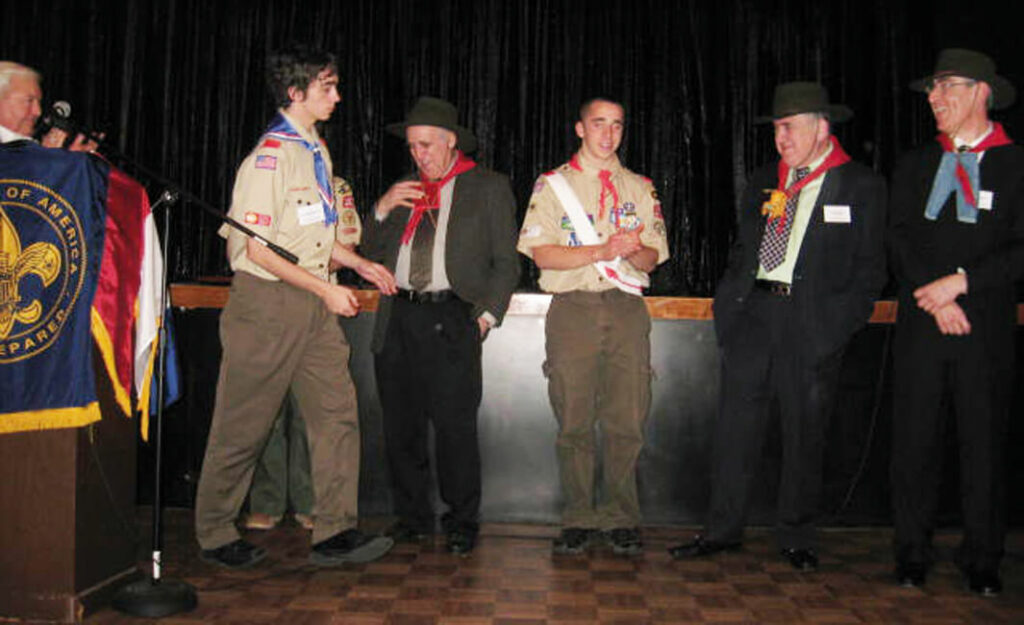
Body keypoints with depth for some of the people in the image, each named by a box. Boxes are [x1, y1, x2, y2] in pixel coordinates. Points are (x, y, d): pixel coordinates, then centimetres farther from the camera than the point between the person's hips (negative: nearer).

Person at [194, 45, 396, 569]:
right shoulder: (270, 157, -13)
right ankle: (214, 536, 19)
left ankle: (334, 532, 7)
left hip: (314, 306, 8)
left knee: (337, 413, 2)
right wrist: (326, 289, -16)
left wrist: (359, 263, 14)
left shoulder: (316, 152, 14)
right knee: (244, 426, 3)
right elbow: (260, 250, -17)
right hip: (268, 301, -8)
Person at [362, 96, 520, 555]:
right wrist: (383, 210, 2)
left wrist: (487, 315, -5)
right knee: (401, 427, 7)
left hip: (451, 320, -4)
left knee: (455, 427, -6)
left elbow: (506, 263, 6)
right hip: (398, 320, 5)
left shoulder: (489, 188, 8)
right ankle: (412, 518, 21)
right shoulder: (404, 191, 21)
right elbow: (373, 253, 18)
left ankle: (462, 524, 9)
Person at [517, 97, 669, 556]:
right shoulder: (552, 185, 9)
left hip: (627, 310, 2)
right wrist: (604, 250, -13)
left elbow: (653, 257, 13)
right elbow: (542, 254, -3)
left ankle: (621, 519, 11)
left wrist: (633, 251, -11)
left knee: (627, 420, 0)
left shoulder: (640, 188, 17)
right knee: (574, 420, -1)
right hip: (573, 308, -2)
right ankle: (578, 520, 10)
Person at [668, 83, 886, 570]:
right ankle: (722, 530, 15)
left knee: (804, 432, 4)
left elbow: (870, 268, 1)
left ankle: (797, 538, 20)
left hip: (813, 323, -3)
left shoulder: (861, 186, 2)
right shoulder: (762, 182, 15)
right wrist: (728, 301, 7)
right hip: (751, 313, 4)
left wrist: (841, 323, -10)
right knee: (735, 424, 4)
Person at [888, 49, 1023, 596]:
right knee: (913, 441, 4)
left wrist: (961, 281, -13)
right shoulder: (915, 165, 13)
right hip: (919, 324, 2)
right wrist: (934, 297, -8)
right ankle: (912, 554, 15)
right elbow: (900, 238, 5)